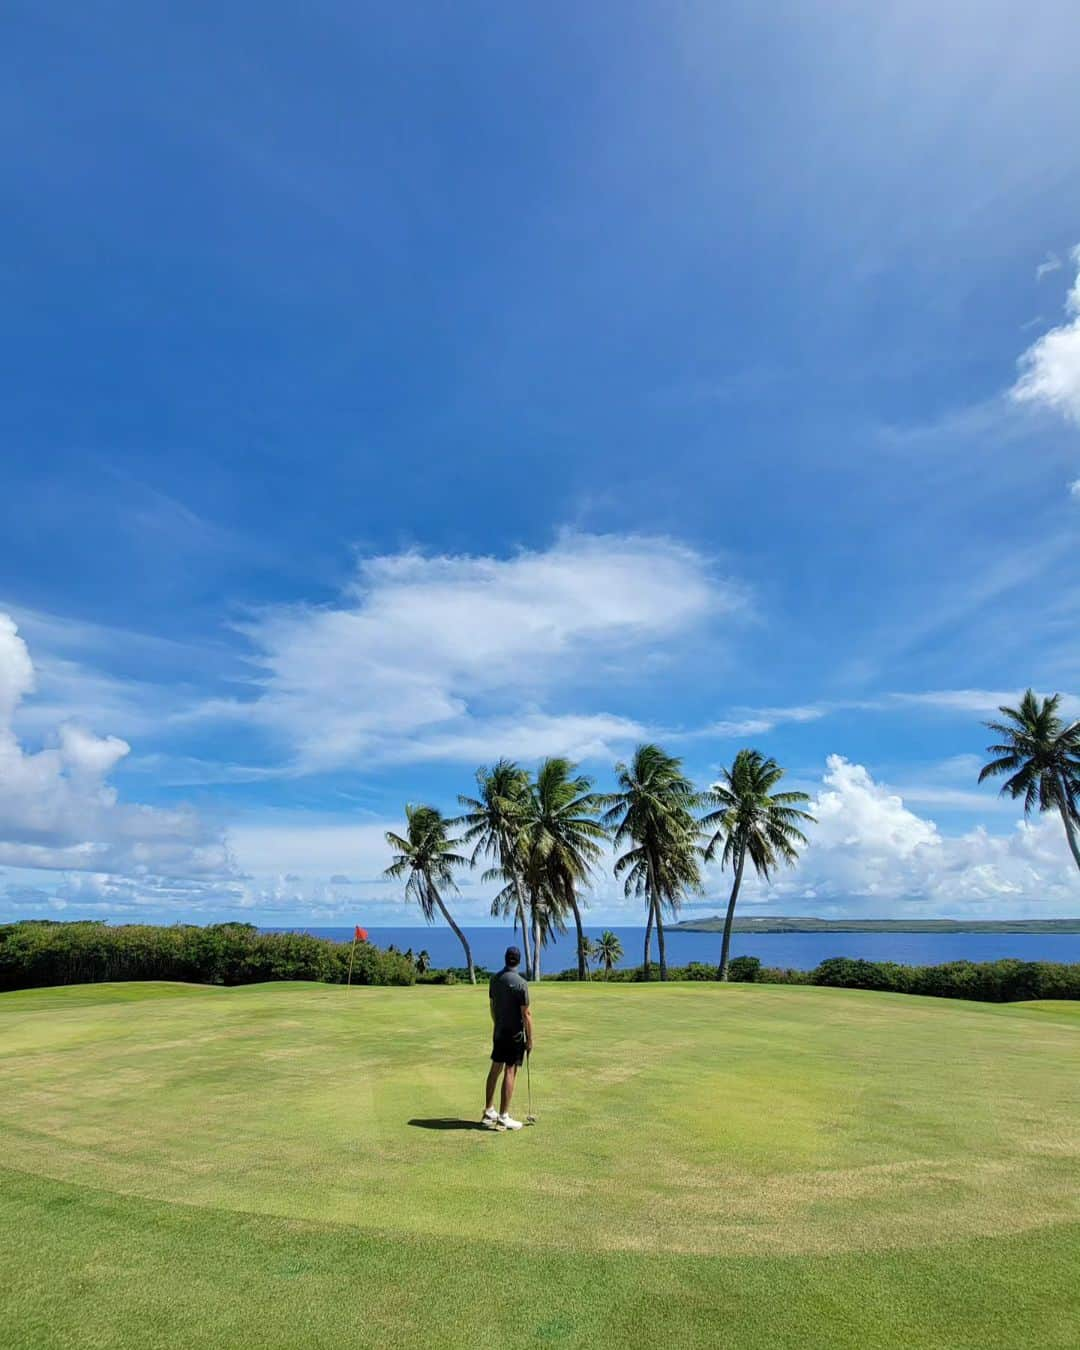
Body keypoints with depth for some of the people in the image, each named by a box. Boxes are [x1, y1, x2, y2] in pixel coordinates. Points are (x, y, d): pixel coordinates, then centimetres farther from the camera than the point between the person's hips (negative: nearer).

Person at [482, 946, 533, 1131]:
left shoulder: (494, 979, 1)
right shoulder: (520, 983, -20)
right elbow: (526, 1014, -17)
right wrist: (530, 1039, -8)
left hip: (499, 1033, 7)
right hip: (515, 1034, -7)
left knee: (495, 1069, 14)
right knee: (510, 1073, -2)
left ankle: (489, 1111, 23)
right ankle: (503, 1117, 1)